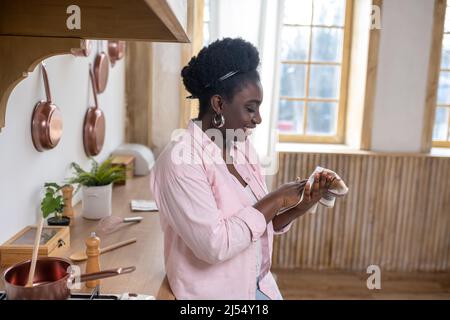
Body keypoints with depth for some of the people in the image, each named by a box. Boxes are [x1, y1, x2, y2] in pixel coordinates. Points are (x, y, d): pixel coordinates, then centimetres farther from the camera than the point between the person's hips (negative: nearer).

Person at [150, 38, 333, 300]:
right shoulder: (180, 160, -22)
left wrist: (301, 206, -9)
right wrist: (275, 200, -21)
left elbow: (260, 223, 6)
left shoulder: (243, 148, 0)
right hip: (213, 292, -6)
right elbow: (213, 245, -28)